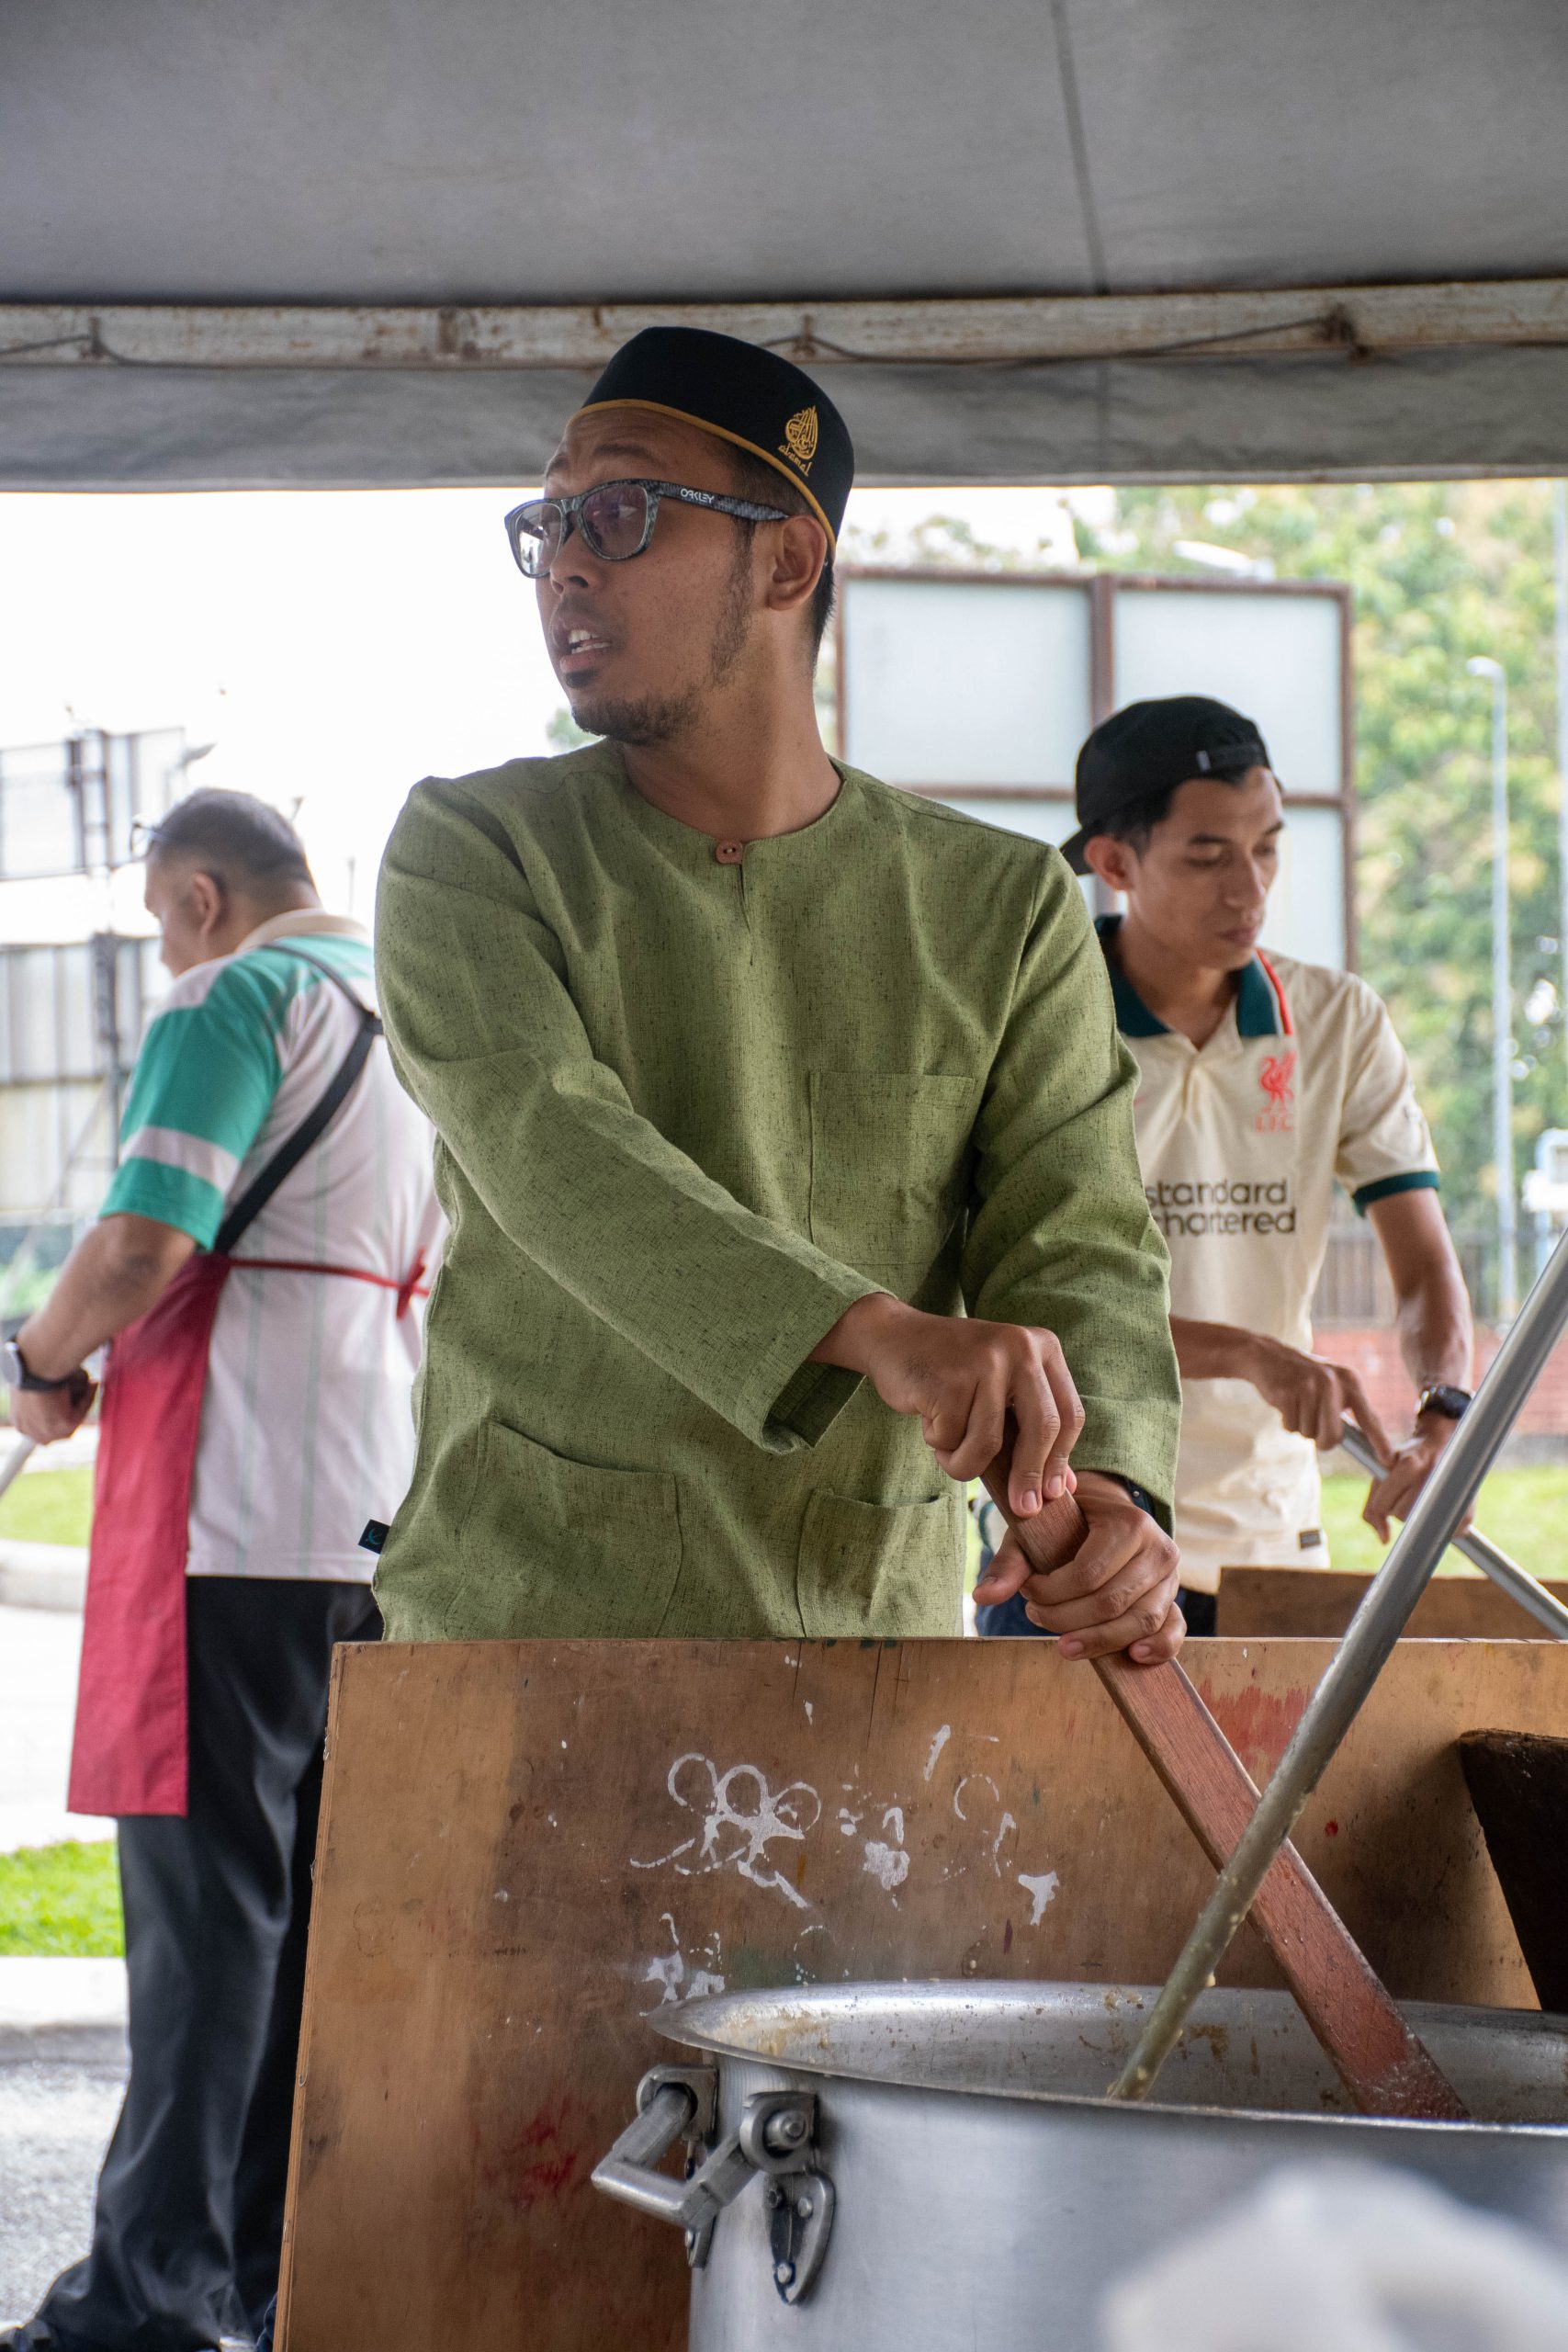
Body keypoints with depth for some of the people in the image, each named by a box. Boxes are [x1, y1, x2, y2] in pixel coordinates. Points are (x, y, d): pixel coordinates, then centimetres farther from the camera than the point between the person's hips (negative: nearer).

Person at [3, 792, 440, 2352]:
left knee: (204, 1881, -7)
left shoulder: (235, 999, -8)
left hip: (232, 1507, -8)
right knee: (318, 1886, 10)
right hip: (379, 1509, 8)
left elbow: (144, 1242, -19)